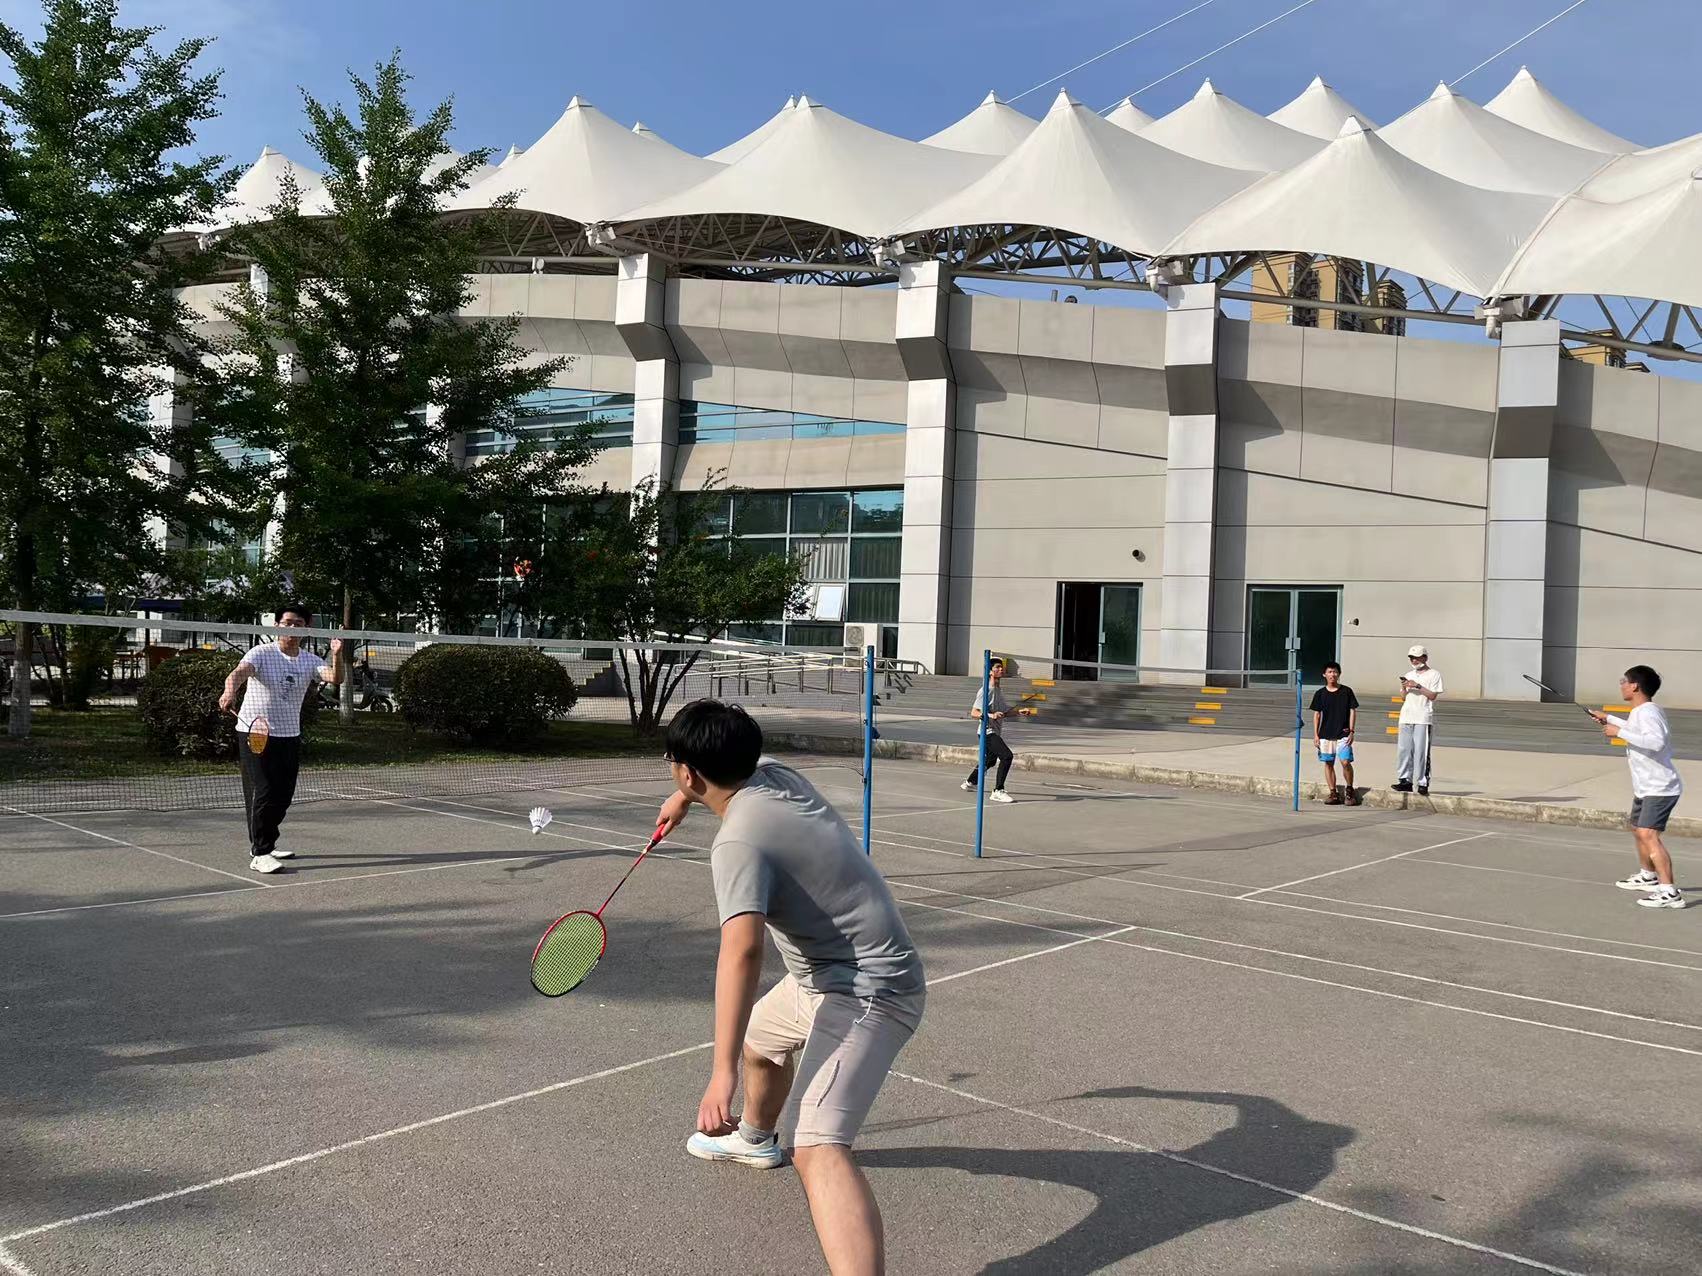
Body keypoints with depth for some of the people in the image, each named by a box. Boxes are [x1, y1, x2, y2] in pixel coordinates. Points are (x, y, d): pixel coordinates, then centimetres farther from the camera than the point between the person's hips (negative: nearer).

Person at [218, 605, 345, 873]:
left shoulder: (309, 661, 4)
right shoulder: (261, 653, -9)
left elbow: (335, 678, -13)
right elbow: (239, 673, -27)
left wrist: (337, 655, -32)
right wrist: (230, 691, -48)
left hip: (290, 737, 5)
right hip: (255, 733, -5)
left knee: (283, 796, 11)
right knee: (263, 793, -9)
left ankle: (266, 844, 29)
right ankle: (260, 854, -4)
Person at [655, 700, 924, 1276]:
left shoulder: (738, 843, -25)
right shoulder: (772, 771, -1)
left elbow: (742, 951, -37)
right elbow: (732, 772, 26)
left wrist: (722, 1073, -40)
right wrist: (686, 798, 42)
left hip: (864, 991, -10)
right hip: (831, 976, 10)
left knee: (817, 1148, -27)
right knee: (759, 1041, 35)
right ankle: (755, 1138, 66)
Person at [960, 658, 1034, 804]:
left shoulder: (998, 691, 13)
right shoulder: (985, 690, -14)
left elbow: (1004, 712, 22)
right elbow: (974, 713, -19)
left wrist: (1019, 712, 7)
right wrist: (991, 715, -33)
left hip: (996, 732, 10)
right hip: (988, 731, -10)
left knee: (990, 759, 24)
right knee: (1007, 756, -24)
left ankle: (970, 782, 45)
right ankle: (998, 791, -21)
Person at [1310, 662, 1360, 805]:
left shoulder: (1346, 691, 1)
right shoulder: (1320, 693, 4)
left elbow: (1353, 711, 2)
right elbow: (1316, 714, 8)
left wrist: (1351, 731, -5)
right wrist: (1315, 735, 3)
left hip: (1343, 734, -2)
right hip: (1325, 734, 2)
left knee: (1346, 762, -12)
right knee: (1329, 763, 5)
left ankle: (1349, 790, 8)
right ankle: (1333, 793, 13)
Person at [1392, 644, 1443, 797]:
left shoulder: (1434, 674, 3)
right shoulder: (1409, 675, 20)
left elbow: (1432, 696, -6)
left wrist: (1418, 686, -13)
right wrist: (1404, 688, 1)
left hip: (1423, 718, -5)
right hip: (1406, 716, 5)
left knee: (1421, 751, -8)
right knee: (1404, 750, 0)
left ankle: (1423, 783, -5)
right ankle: (1405, 781, 5)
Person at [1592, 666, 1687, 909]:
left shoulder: (1648, 712, -20)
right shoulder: (1639, 711, 11)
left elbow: (1656, 741, -38)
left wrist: (1620, 732, -33)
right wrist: (1608, 719, 38)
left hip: (1660, 788, -11)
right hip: (1646, 787, 11)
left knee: (1648, 834, -23)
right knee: (1637, 829, 26)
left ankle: (1670, 892, -28)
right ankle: (1648, 876, 47)